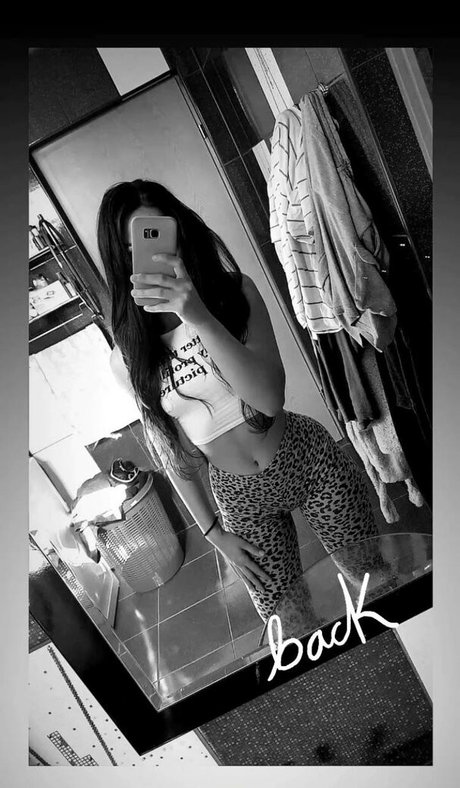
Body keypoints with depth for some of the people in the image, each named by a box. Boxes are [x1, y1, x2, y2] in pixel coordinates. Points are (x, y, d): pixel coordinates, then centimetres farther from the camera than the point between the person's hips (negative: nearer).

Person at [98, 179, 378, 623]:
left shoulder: (233, 292, -13)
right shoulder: (127, 358, -8)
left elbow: (270, 398, -26)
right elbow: (169, 450, 1)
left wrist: (199, 318, -38)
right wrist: (214, 533, 5)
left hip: (308, 462, 0)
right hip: (240, 499, 1)